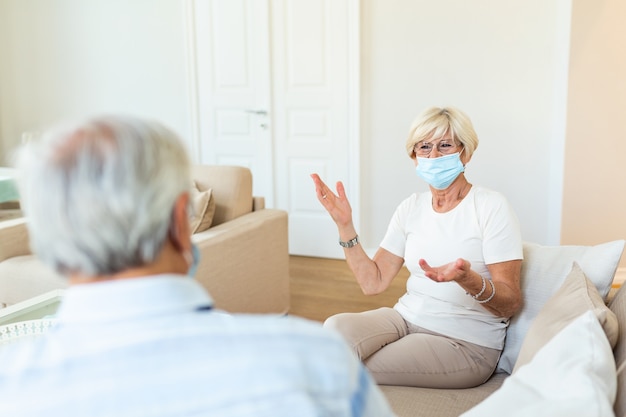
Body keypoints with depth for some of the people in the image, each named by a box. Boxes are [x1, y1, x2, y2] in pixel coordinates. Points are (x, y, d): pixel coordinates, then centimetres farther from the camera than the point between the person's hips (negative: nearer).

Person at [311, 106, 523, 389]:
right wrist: (344, 225, -8)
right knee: (336, 326, -25)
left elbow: (510, 303, -14)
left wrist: (467, 278, -34)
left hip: (466, 343, -4)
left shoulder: (491, 207, -11)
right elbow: (373, 283, 1)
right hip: (407, 318, 5)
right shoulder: (412, 207, 6)